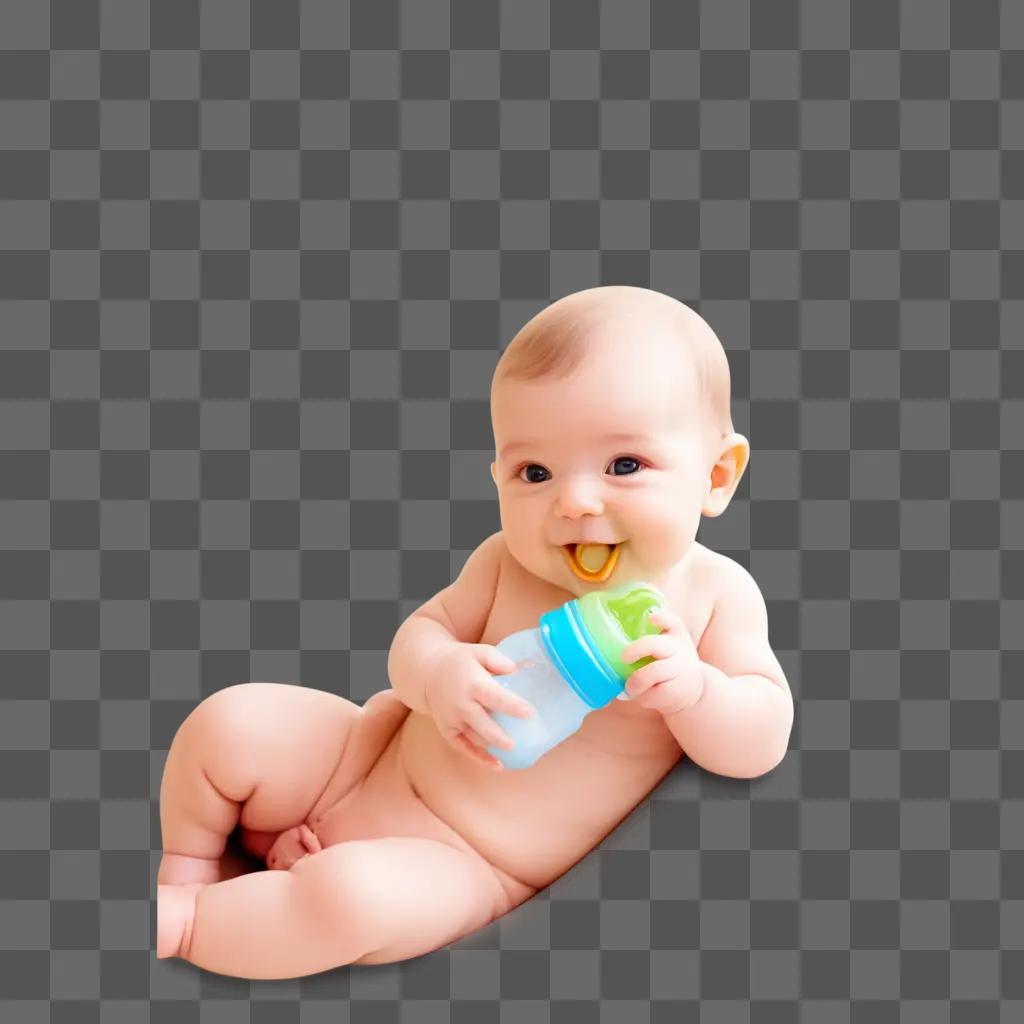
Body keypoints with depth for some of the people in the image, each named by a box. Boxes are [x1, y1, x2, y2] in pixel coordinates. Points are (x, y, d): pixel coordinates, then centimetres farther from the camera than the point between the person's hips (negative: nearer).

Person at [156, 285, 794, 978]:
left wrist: (691, 690, -34)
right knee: (229, 724, -12)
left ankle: (181, 922, -4)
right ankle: (188, 864, 17)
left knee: (349, 895, -32)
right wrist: (439, 674, -23)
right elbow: (419, 632, 2)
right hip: (378, 758, 4)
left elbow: (761, 745, -11)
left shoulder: (717, 595, -11)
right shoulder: (508, 562, -5)